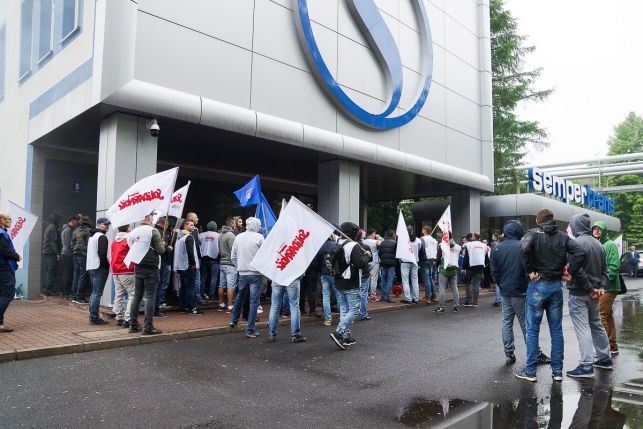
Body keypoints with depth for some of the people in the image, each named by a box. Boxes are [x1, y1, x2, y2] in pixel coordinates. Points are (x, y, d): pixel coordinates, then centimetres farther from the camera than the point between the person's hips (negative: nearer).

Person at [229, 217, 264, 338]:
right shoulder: (259, 237, -10)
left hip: (242, 273, 5)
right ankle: (250, 330, 2)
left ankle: (234, 320, 36)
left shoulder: (238, 237, 4)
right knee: (254, 302, 0)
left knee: (239, 296, 26)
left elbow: (233, 256, 8)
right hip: (255, 273, -5)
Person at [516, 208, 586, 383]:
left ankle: (530, 371, 8)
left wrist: (530, 271, -17)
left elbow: (525, 248, -26)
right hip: (556, 285, 4)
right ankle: (557, 371, 18)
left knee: (532, 329, 4)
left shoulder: (534, 233, -6)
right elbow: (580, 252, -5)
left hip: (537, 284, -4)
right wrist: (571, 273, -1)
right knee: (556, 330, 12)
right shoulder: (562, 237, 7)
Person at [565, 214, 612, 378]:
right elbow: (604, 269, 11)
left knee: (582, 329, -5)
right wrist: (601, 286, 3)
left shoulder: (577, 243, -17)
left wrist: (590, 289, -13)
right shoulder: (598, 244, 9)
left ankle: (586, 366, -3)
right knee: (596, 325, 21)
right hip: (594, 294, 8)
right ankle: (605, 358, 32)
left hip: (579, 293, -8)